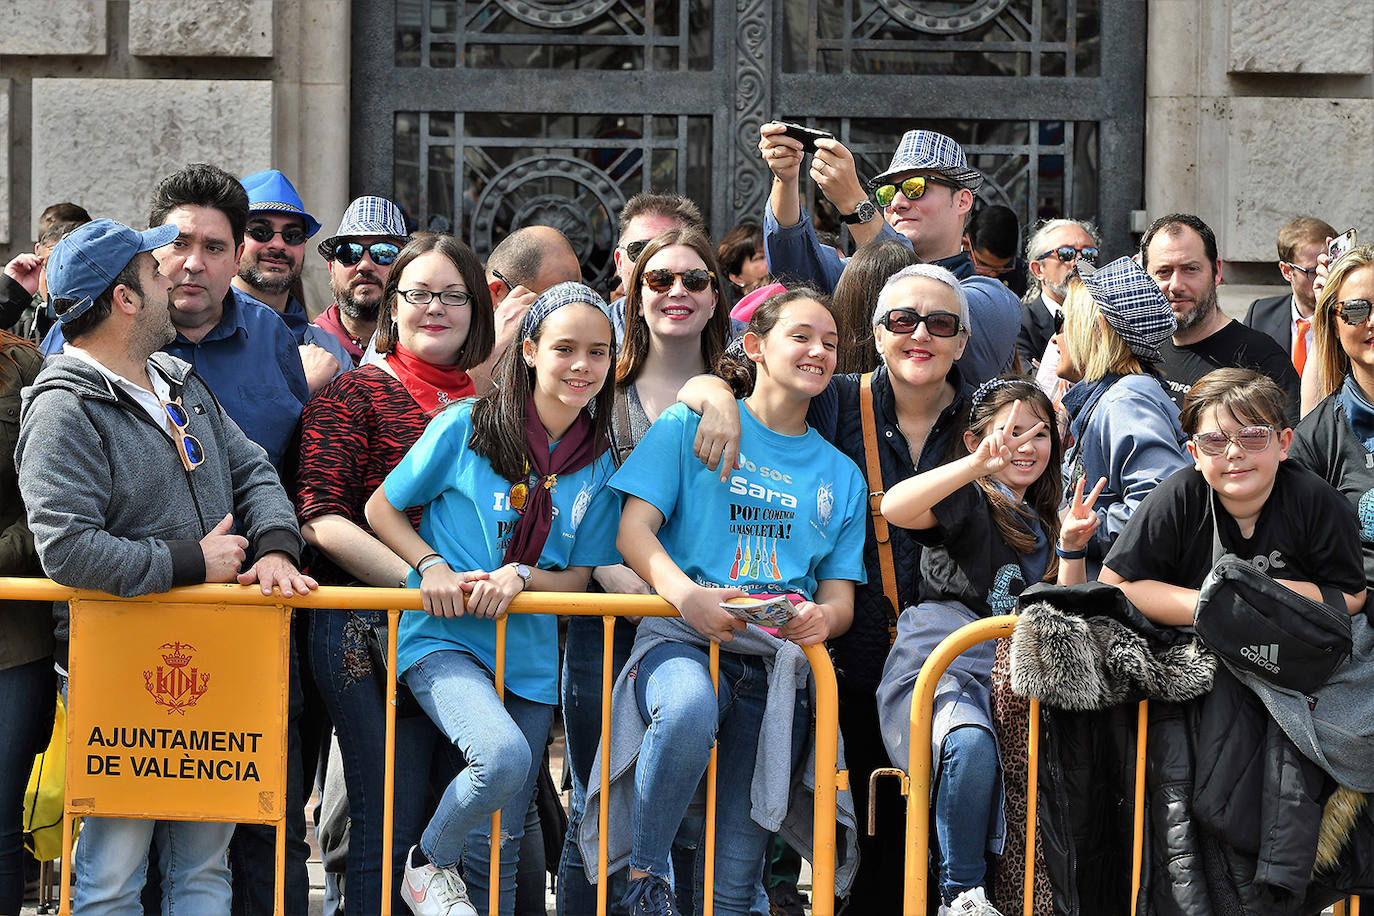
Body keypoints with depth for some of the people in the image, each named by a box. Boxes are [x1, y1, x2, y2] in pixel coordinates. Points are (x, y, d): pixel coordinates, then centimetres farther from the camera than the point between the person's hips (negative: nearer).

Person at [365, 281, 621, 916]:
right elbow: (381, 508, 4)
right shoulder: (466, 425, -6)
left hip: (530, 660, 4)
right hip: (444, 638, -4)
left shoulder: (598, 465, 5)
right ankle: (430, 864, -4)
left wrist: (522, 577, -12)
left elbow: (577, 575, 9)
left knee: (498, 853, 6)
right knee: (503, 755, -32)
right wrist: (432, 566, -13)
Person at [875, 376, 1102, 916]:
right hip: (937, 668, -6)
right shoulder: (968, 501, 6)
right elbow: (894, 508, -17)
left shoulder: (1044, 523, 25)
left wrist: (1071, 549, 1)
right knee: (971, 744, -38)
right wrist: (980, 464, -26)